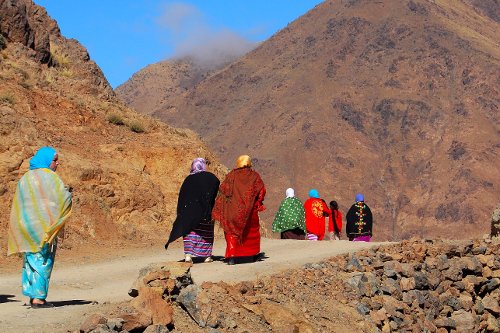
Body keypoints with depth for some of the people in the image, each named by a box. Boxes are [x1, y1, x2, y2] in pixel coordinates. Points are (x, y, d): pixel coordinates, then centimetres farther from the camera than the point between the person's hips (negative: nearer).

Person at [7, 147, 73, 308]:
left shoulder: (25, 178, 12)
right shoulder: (49, 176, -9)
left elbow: (18, 203, 14)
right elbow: (65, 197, -14)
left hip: (25, 223, 7)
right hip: (43, 225, -7)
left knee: (30, 260, 14)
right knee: (43, 261, -2)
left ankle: (32, 295, 15)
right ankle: (38, 298, -3)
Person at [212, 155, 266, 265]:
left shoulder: (231, 175, 4)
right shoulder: (254, 175, 3)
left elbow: (222, 191, -2)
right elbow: (262, 190, -6)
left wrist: (218, 210, -2)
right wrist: (258, 203, 9)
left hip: (234, 208, 0)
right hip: (250, 210, 1)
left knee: (232, 231, 1)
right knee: (253, 230, 19)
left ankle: (231, 256, -16)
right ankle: (254, 255, 29)